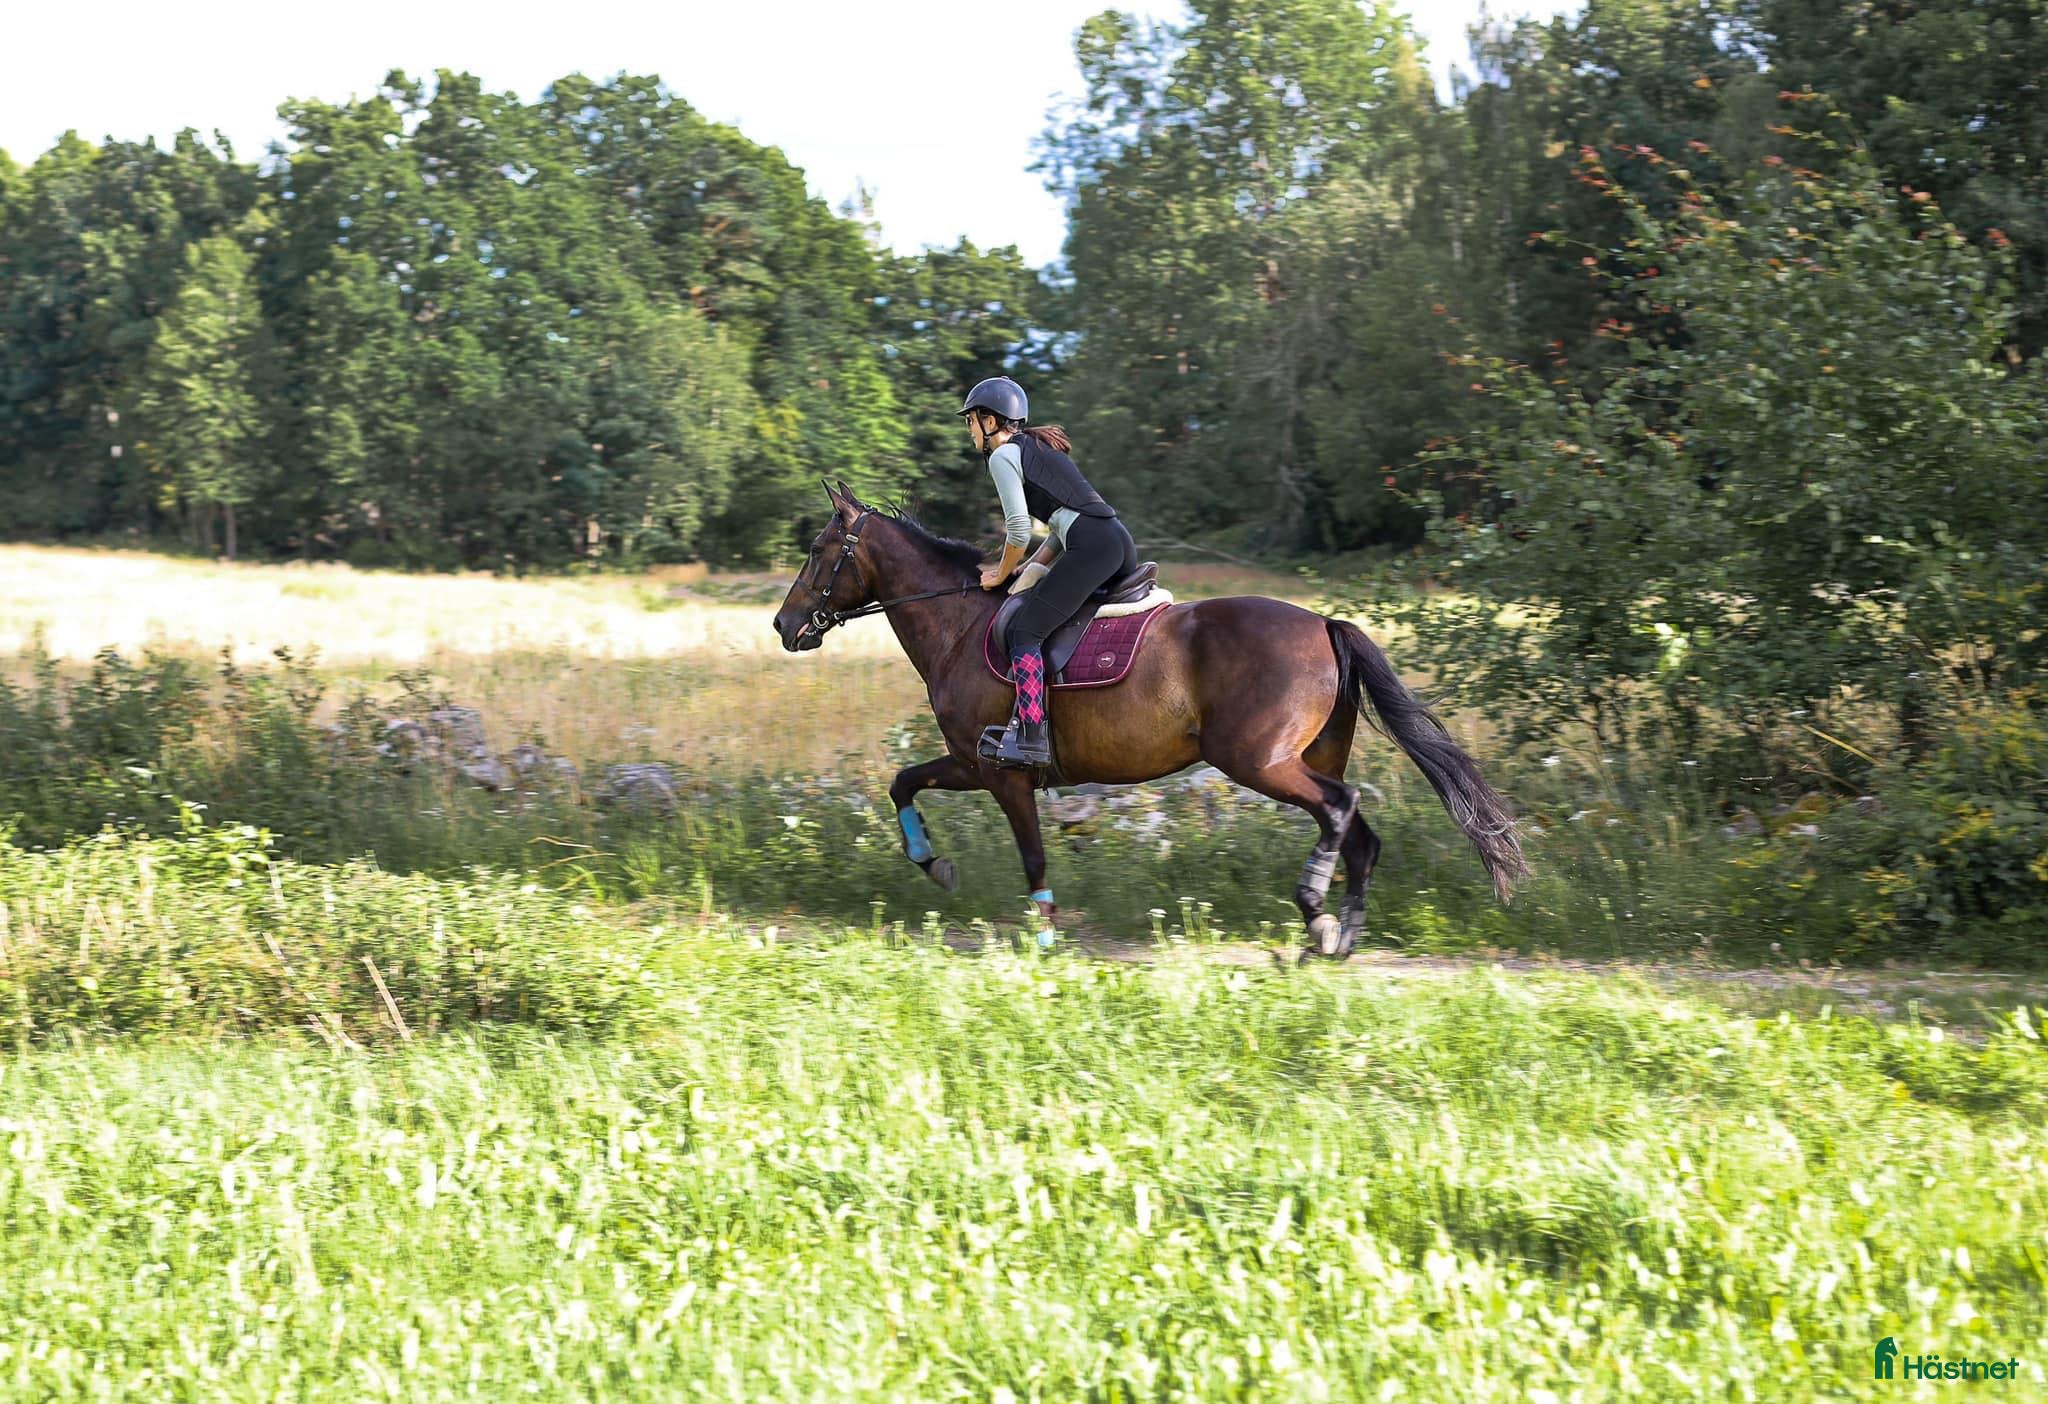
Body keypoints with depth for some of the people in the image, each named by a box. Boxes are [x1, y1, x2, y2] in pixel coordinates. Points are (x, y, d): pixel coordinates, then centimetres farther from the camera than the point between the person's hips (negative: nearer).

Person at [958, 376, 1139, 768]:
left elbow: (1019, 531, -7)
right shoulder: (1039, 447, 27)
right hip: (1121, 542, 9)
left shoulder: (1003, 456, 0)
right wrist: (1030, 568, 24)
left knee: (1024, 630, -8)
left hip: (1092, 547, -9)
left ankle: (1030, 736, -15)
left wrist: (1003, 574, 9)